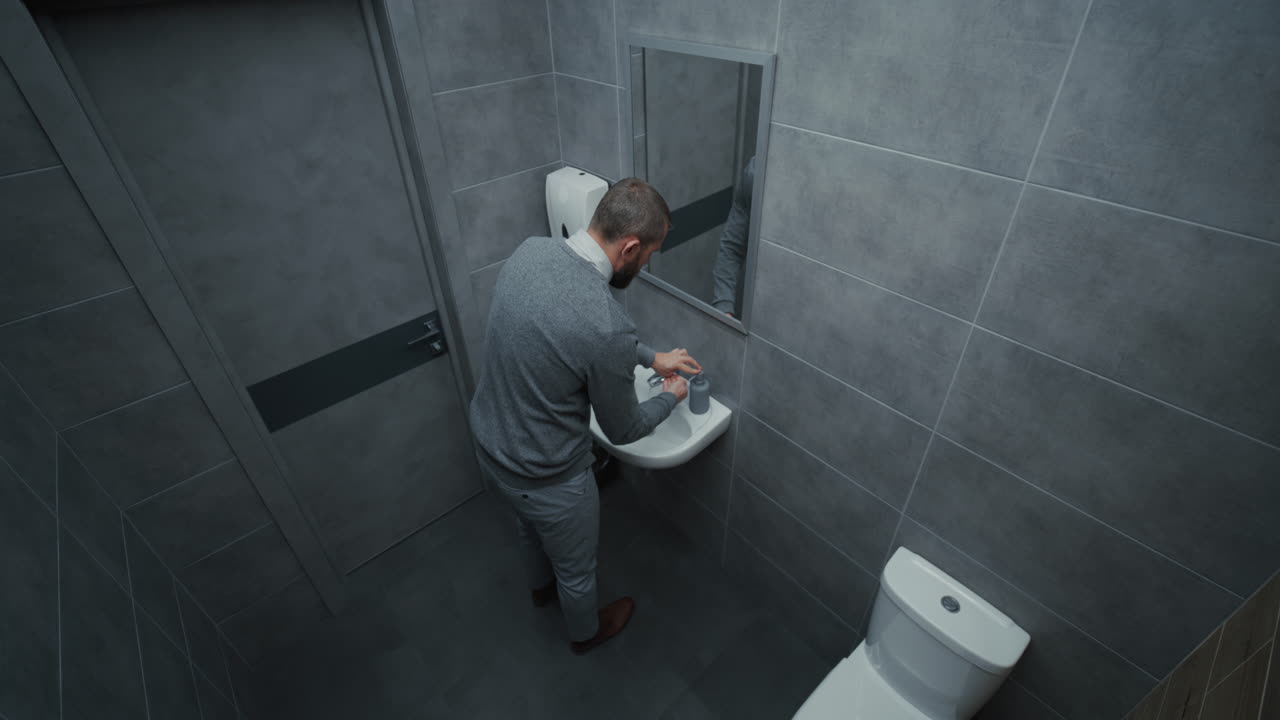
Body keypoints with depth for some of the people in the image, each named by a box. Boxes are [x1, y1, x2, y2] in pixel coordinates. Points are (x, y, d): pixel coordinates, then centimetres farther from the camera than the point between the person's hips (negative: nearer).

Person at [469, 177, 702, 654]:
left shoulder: (530, 250, -12)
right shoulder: (607, 325, -35)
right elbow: (622, 430, -17)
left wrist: (651, 357, 12)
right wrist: (670, 397, 3)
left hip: (489, 444, 7)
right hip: (546, 477, -7)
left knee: (531, 528, 38)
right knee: (576, 566, 26)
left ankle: (542, 586, 69)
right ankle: (586, 632, 58)